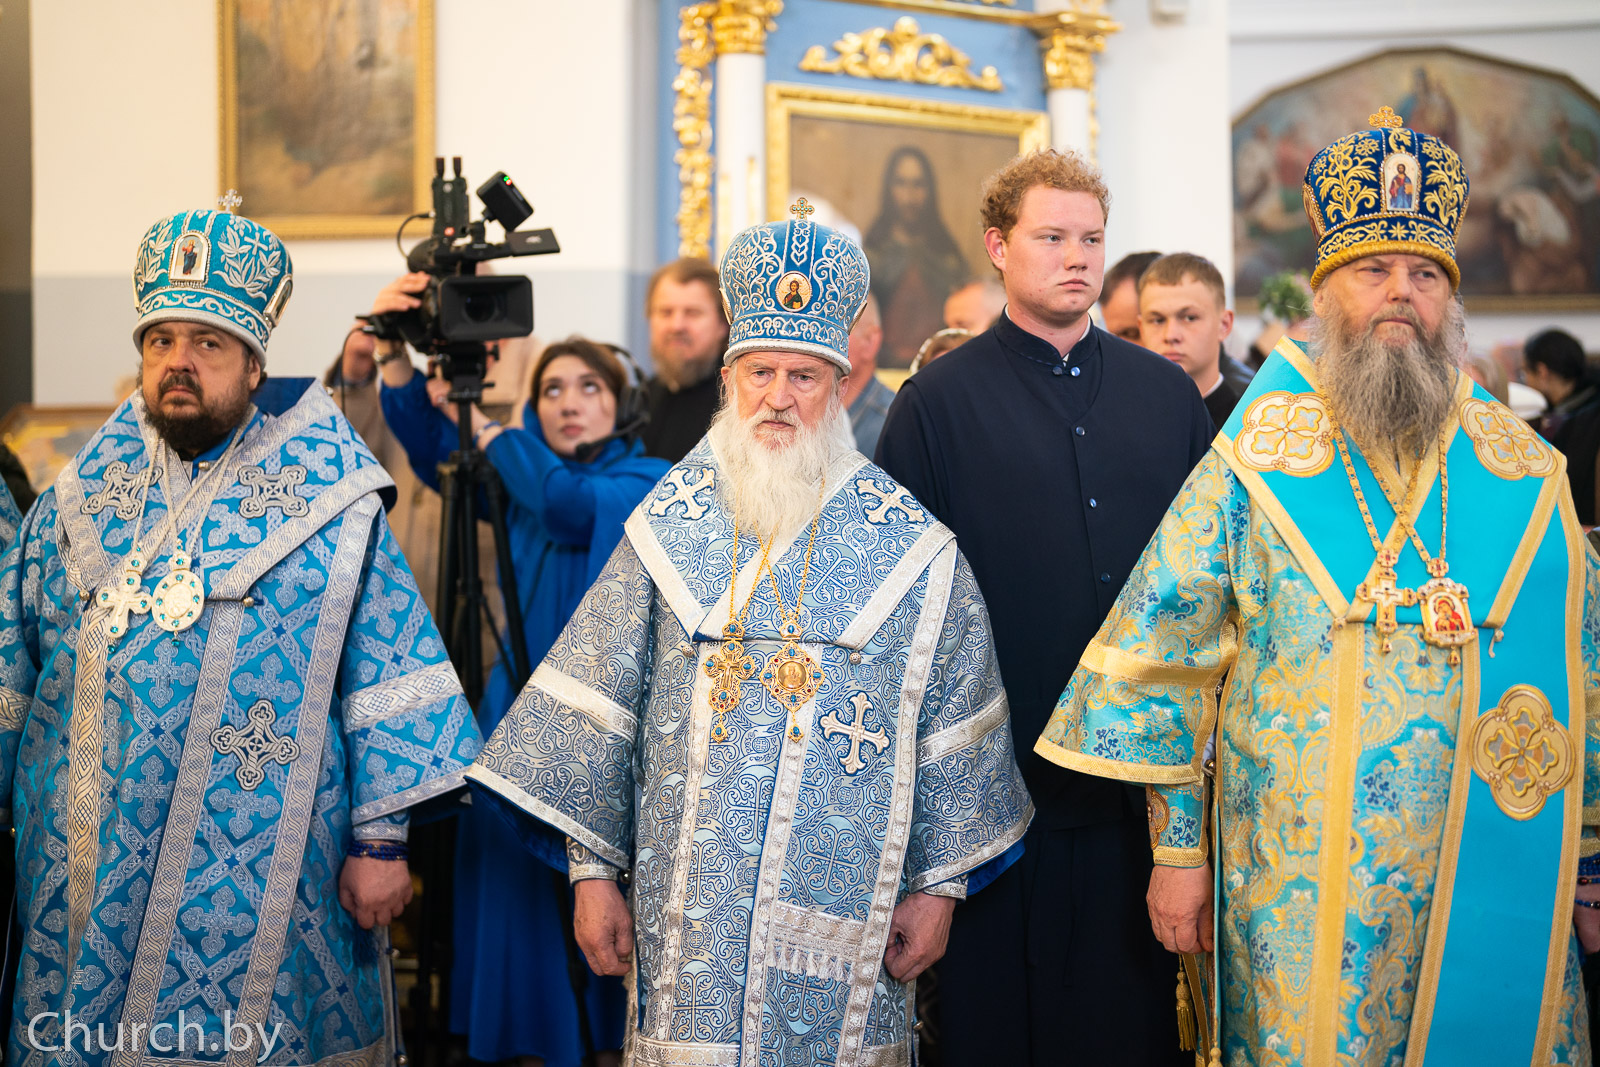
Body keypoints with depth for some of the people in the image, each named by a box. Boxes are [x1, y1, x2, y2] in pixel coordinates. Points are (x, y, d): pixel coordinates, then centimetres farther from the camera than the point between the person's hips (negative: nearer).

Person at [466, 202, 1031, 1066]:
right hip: (689, 905, 1)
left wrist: (940, 885, 2)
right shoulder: (667, 526, 4)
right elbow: (596, 711, 6)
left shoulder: (908, 545, 1)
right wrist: (592, 872, 3)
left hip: (844, 911, 0)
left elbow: (953, 730, 4)